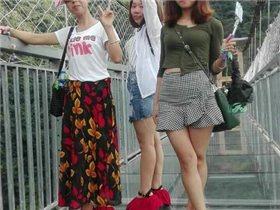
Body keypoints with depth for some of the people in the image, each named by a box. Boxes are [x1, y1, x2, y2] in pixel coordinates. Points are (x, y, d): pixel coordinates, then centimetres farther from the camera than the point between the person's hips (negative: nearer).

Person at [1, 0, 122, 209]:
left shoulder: (101, 28, -1)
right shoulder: (67, 33, 13)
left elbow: (117, 57, -14)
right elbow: (36, 38, 16)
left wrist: (108, 27, -20)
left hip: (99, 93, -4)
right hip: (75, 95, 5)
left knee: (101, 145, -2)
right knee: (79, 147, 4)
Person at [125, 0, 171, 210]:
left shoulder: (153, 28, 1)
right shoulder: (138, 35, 24)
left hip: (148, 88, -9)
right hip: (139, 87, 9)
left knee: (147, 143, -9)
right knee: (153, 141, 7)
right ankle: (156, 191, 12)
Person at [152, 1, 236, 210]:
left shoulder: (212, 25, 9)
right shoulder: (167, 28, 17)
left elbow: (214, 67, 10)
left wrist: (224, 56, -12)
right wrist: (156, 101, 15)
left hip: (199, 89, -1)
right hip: (170, 92, 2)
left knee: (199, 157, 3)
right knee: (187, 158, -6)